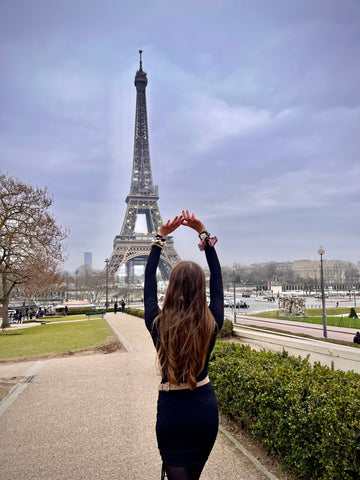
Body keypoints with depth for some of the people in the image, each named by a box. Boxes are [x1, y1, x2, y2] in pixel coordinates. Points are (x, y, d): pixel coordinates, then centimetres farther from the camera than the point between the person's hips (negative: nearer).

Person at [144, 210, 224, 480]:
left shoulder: (158, 324, -17)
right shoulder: (213, 323, -14)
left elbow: (149, 283, -1)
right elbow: (217, 278, -1)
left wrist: (160, 238, 5)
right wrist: (204, 235, 4)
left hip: (172, 415, -2)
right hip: (206, 410, 3)